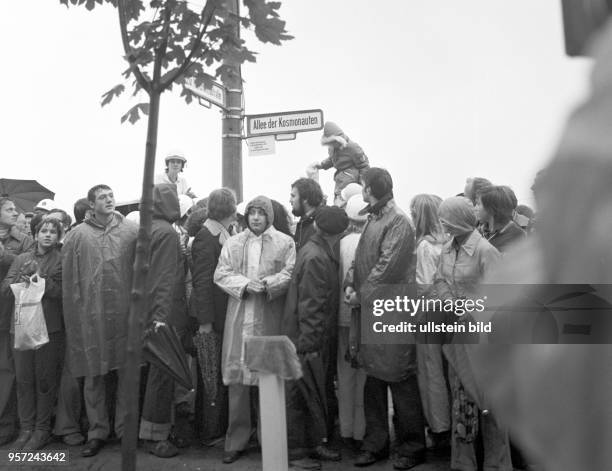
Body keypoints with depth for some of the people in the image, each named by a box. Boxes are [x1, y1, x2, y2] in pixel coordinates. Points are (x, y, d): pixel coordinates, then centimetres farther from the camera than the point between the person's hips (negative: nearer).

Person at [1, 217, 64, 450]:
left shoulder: (62, 261, 2)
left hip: (50, 326, -3)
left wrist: (41, 278, -17)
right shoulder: (22, 259, 13)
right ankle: (26, 428, 18)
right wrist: (23, 278, -12)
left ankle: (42, 429, 14)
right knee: (23, 378, 6)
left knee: (45, 379, 3)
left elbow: (63, 292, -8)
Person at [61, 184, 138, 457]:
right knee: (93, 376, 7)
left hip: (124, 312, 0)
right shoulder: (77, 236, 3)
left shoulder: (132, 231, 3)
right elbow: (70, 281, 3)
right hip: (91, 315, 0)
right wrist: (74, 319, -2)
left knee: (127, 372, 6)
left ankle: (125, 429, 20)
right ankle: (97, 432, 21)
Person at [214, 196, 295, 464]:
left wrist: (269, 283, -20)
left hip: (270, 319, -2)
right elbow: (221, 274, 5)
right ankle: (236, 440, 14)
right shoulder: (233, 243, 12)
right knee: (237, 377, 3)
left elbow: (291, 274, -4)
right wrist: (245, 284, -10)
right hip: (239, 317, 2)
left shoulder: (285, 243, 5)